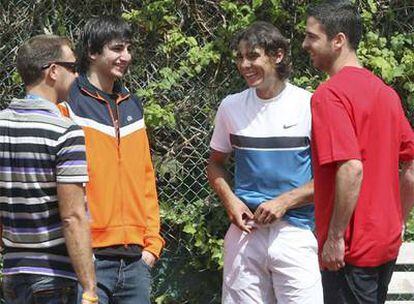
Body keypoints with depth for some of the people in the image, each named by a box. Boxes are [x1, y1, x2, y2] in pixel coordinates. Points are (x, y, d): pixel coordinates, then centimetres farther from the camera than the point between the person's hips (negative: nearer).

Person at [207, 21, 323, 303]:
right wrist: (230, 200, -1)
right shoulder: (231, 106, 6)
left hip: (295, 230, -3)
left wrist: (285, 201, -13)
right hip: (245, 230, 3)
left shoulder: (309, 105, -5)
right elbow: (216, 163, 18)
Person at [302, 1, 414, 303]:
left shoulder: (330, 94, -16)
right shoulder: (385, 91, 10)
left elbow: (352, 169, -26)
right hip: (387, 244, 8)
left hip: (351, 250, -8)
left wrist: (335, 237, -20)